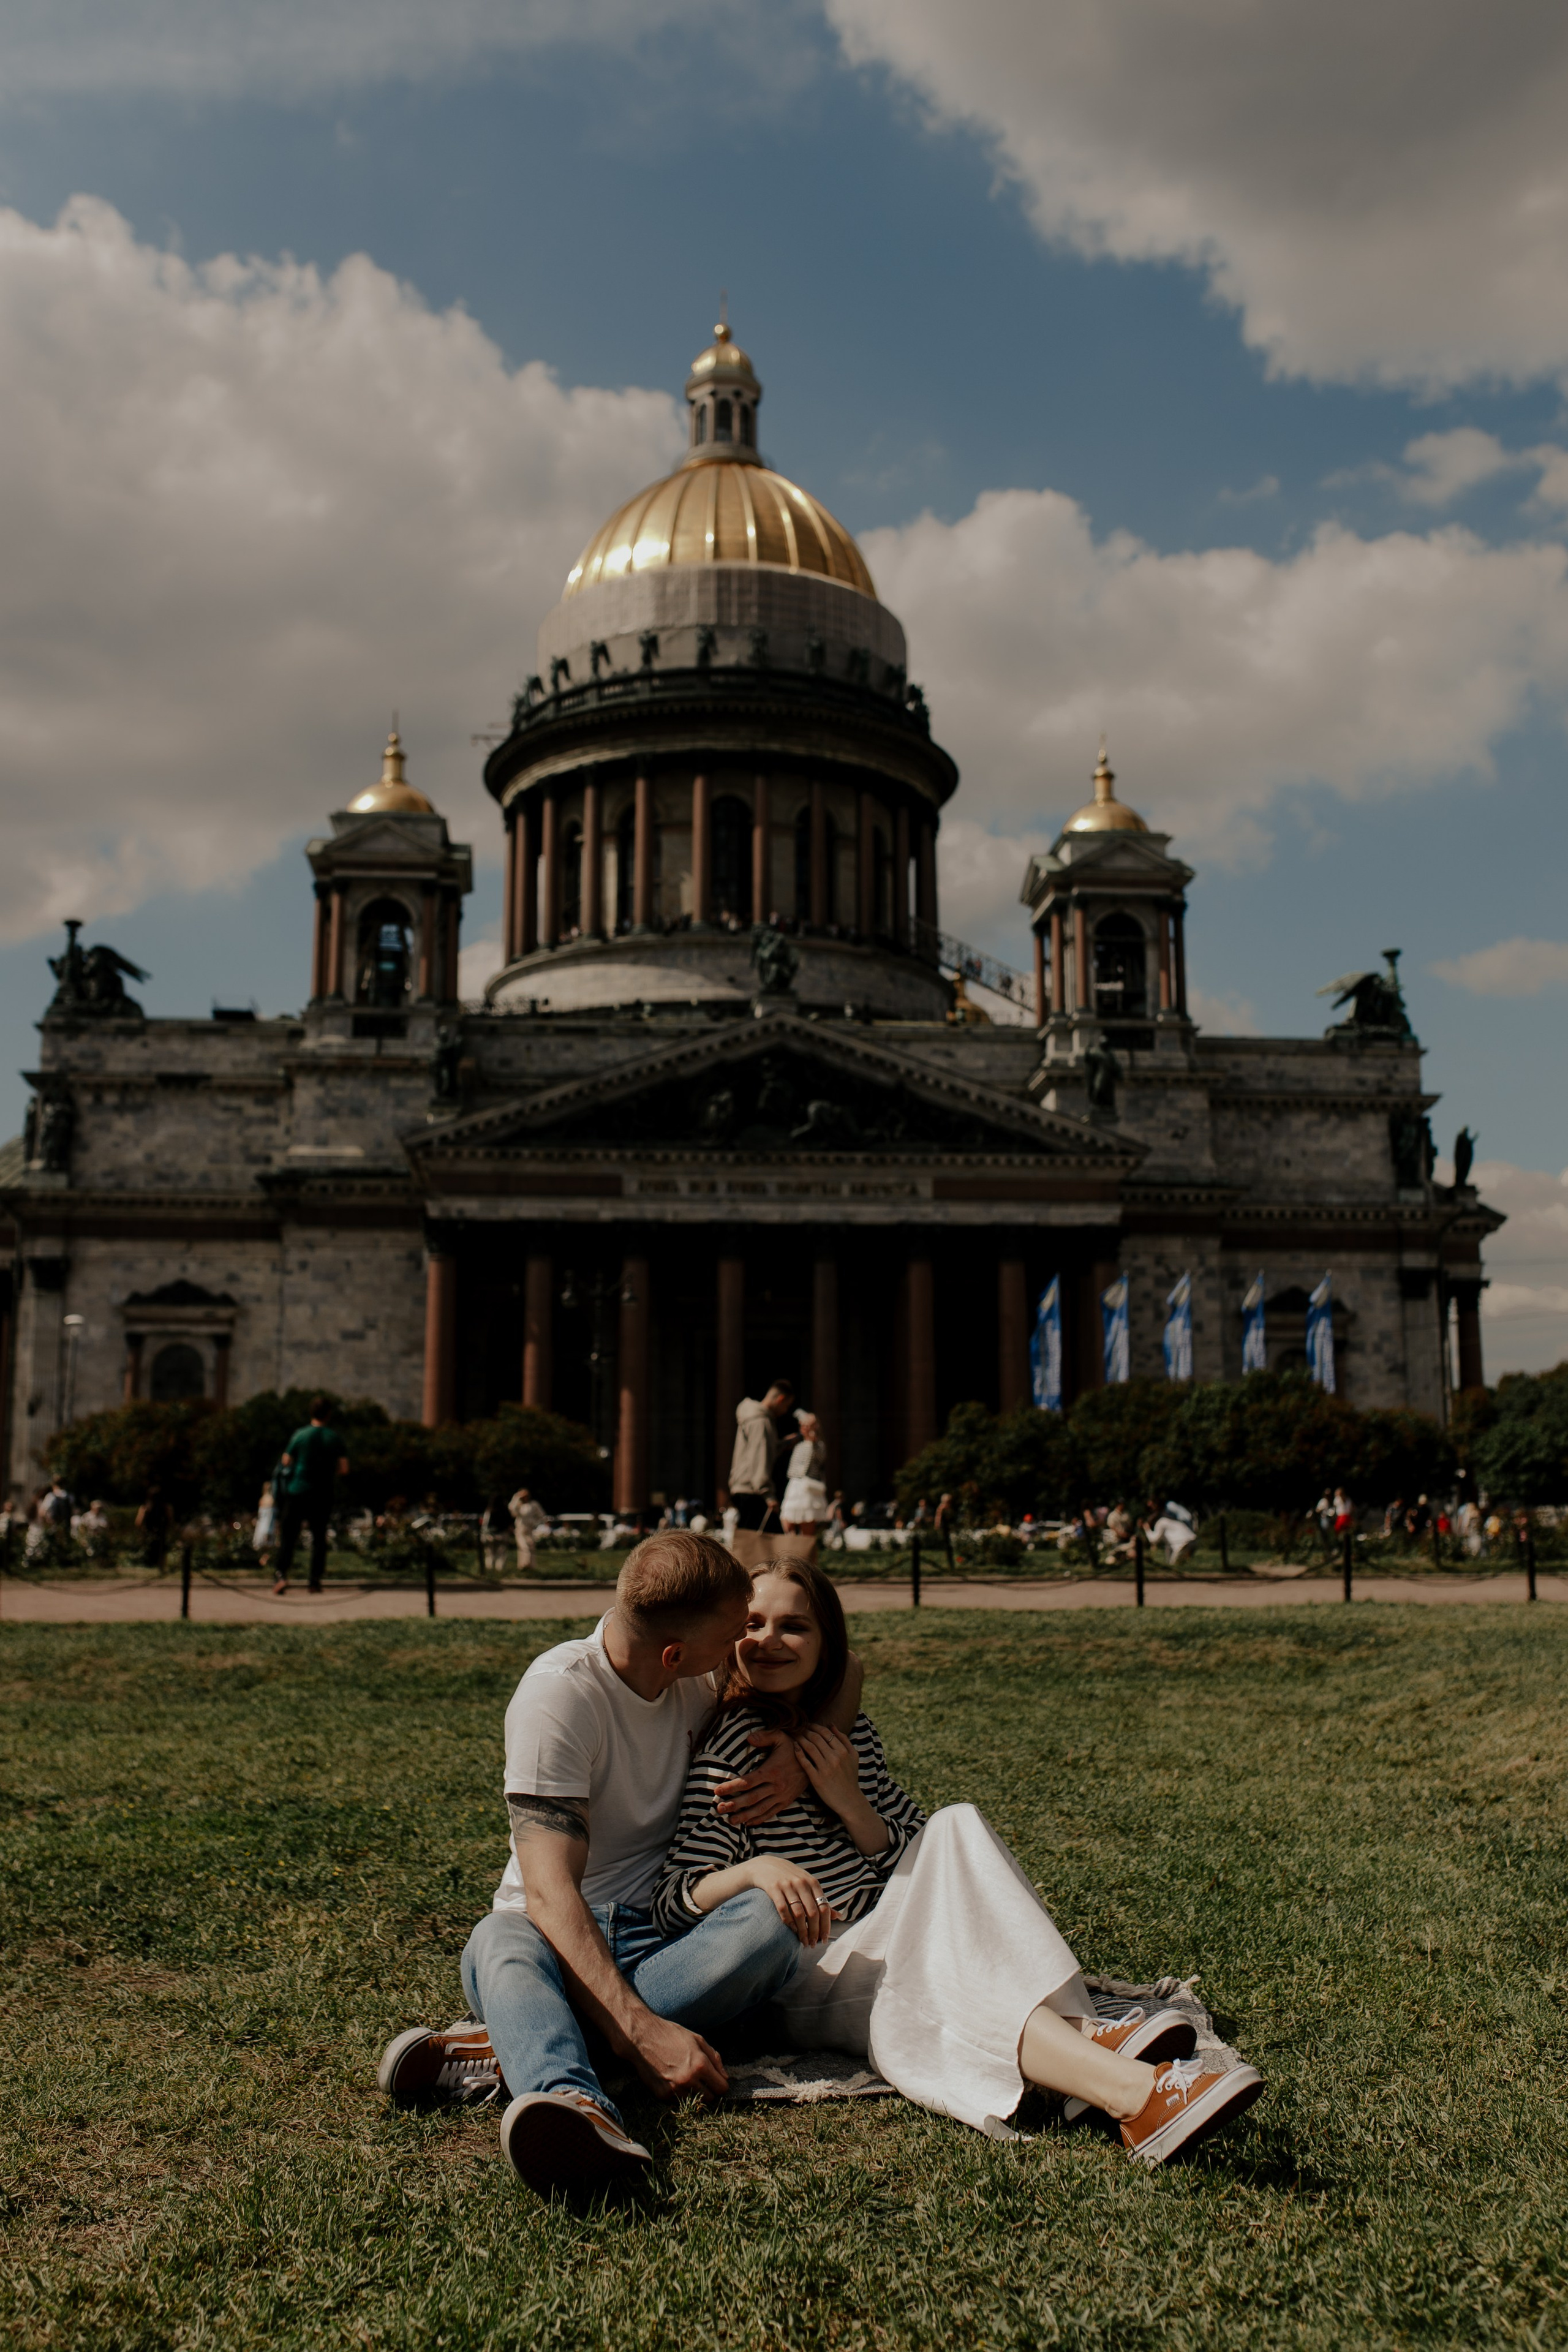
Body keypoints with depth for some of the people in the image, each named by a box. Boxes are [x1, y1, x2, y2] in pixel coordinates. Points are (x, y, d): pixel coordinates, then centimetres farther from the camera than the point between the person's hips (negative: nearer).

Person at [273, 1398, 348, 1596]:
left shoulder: (300, 1435, -6)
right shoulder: (335, 1438, -2)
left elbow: (286, 1461, 2)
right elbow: (344, 1469, -2)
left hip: (297, 1491, -1)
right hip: (323, 1495, 1)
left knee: (289, 1537, 3)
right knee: (319, 1538, 10)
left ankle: (282, 1574, -11)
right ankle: (315, 1581, 7)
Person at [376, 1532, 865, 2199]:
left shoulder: (707, 1674, -2)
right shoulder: (559, 1694, -20)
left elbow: (842, 1667, 12)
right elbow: (548, 1892, -29)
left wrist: (805, 1755, -11)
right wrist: (642, 2031, -42)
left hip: (665, 1939, 4)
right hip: (559, 1939, -4)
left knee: (771, 1920, -30)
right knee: (499, 1941, -39)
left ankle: (515, 2046, -33)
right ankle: (579, 2106, -67)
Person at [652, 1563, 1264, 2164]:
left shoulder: (848, 1729, 9)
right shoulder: (731, 1745, -11)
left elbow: (912, 1861, 7)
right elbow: (670, 1901, -17)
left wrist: (850, 1802, -12)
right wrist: (754, 1870, -37)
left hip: (886, 1947, 6)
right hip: (810, 1980, -6)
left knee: (955, 1827, -19)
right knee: (948, 1975, -34)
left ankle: (1076, 2028, -33)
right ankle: (1133, 2094, -50)